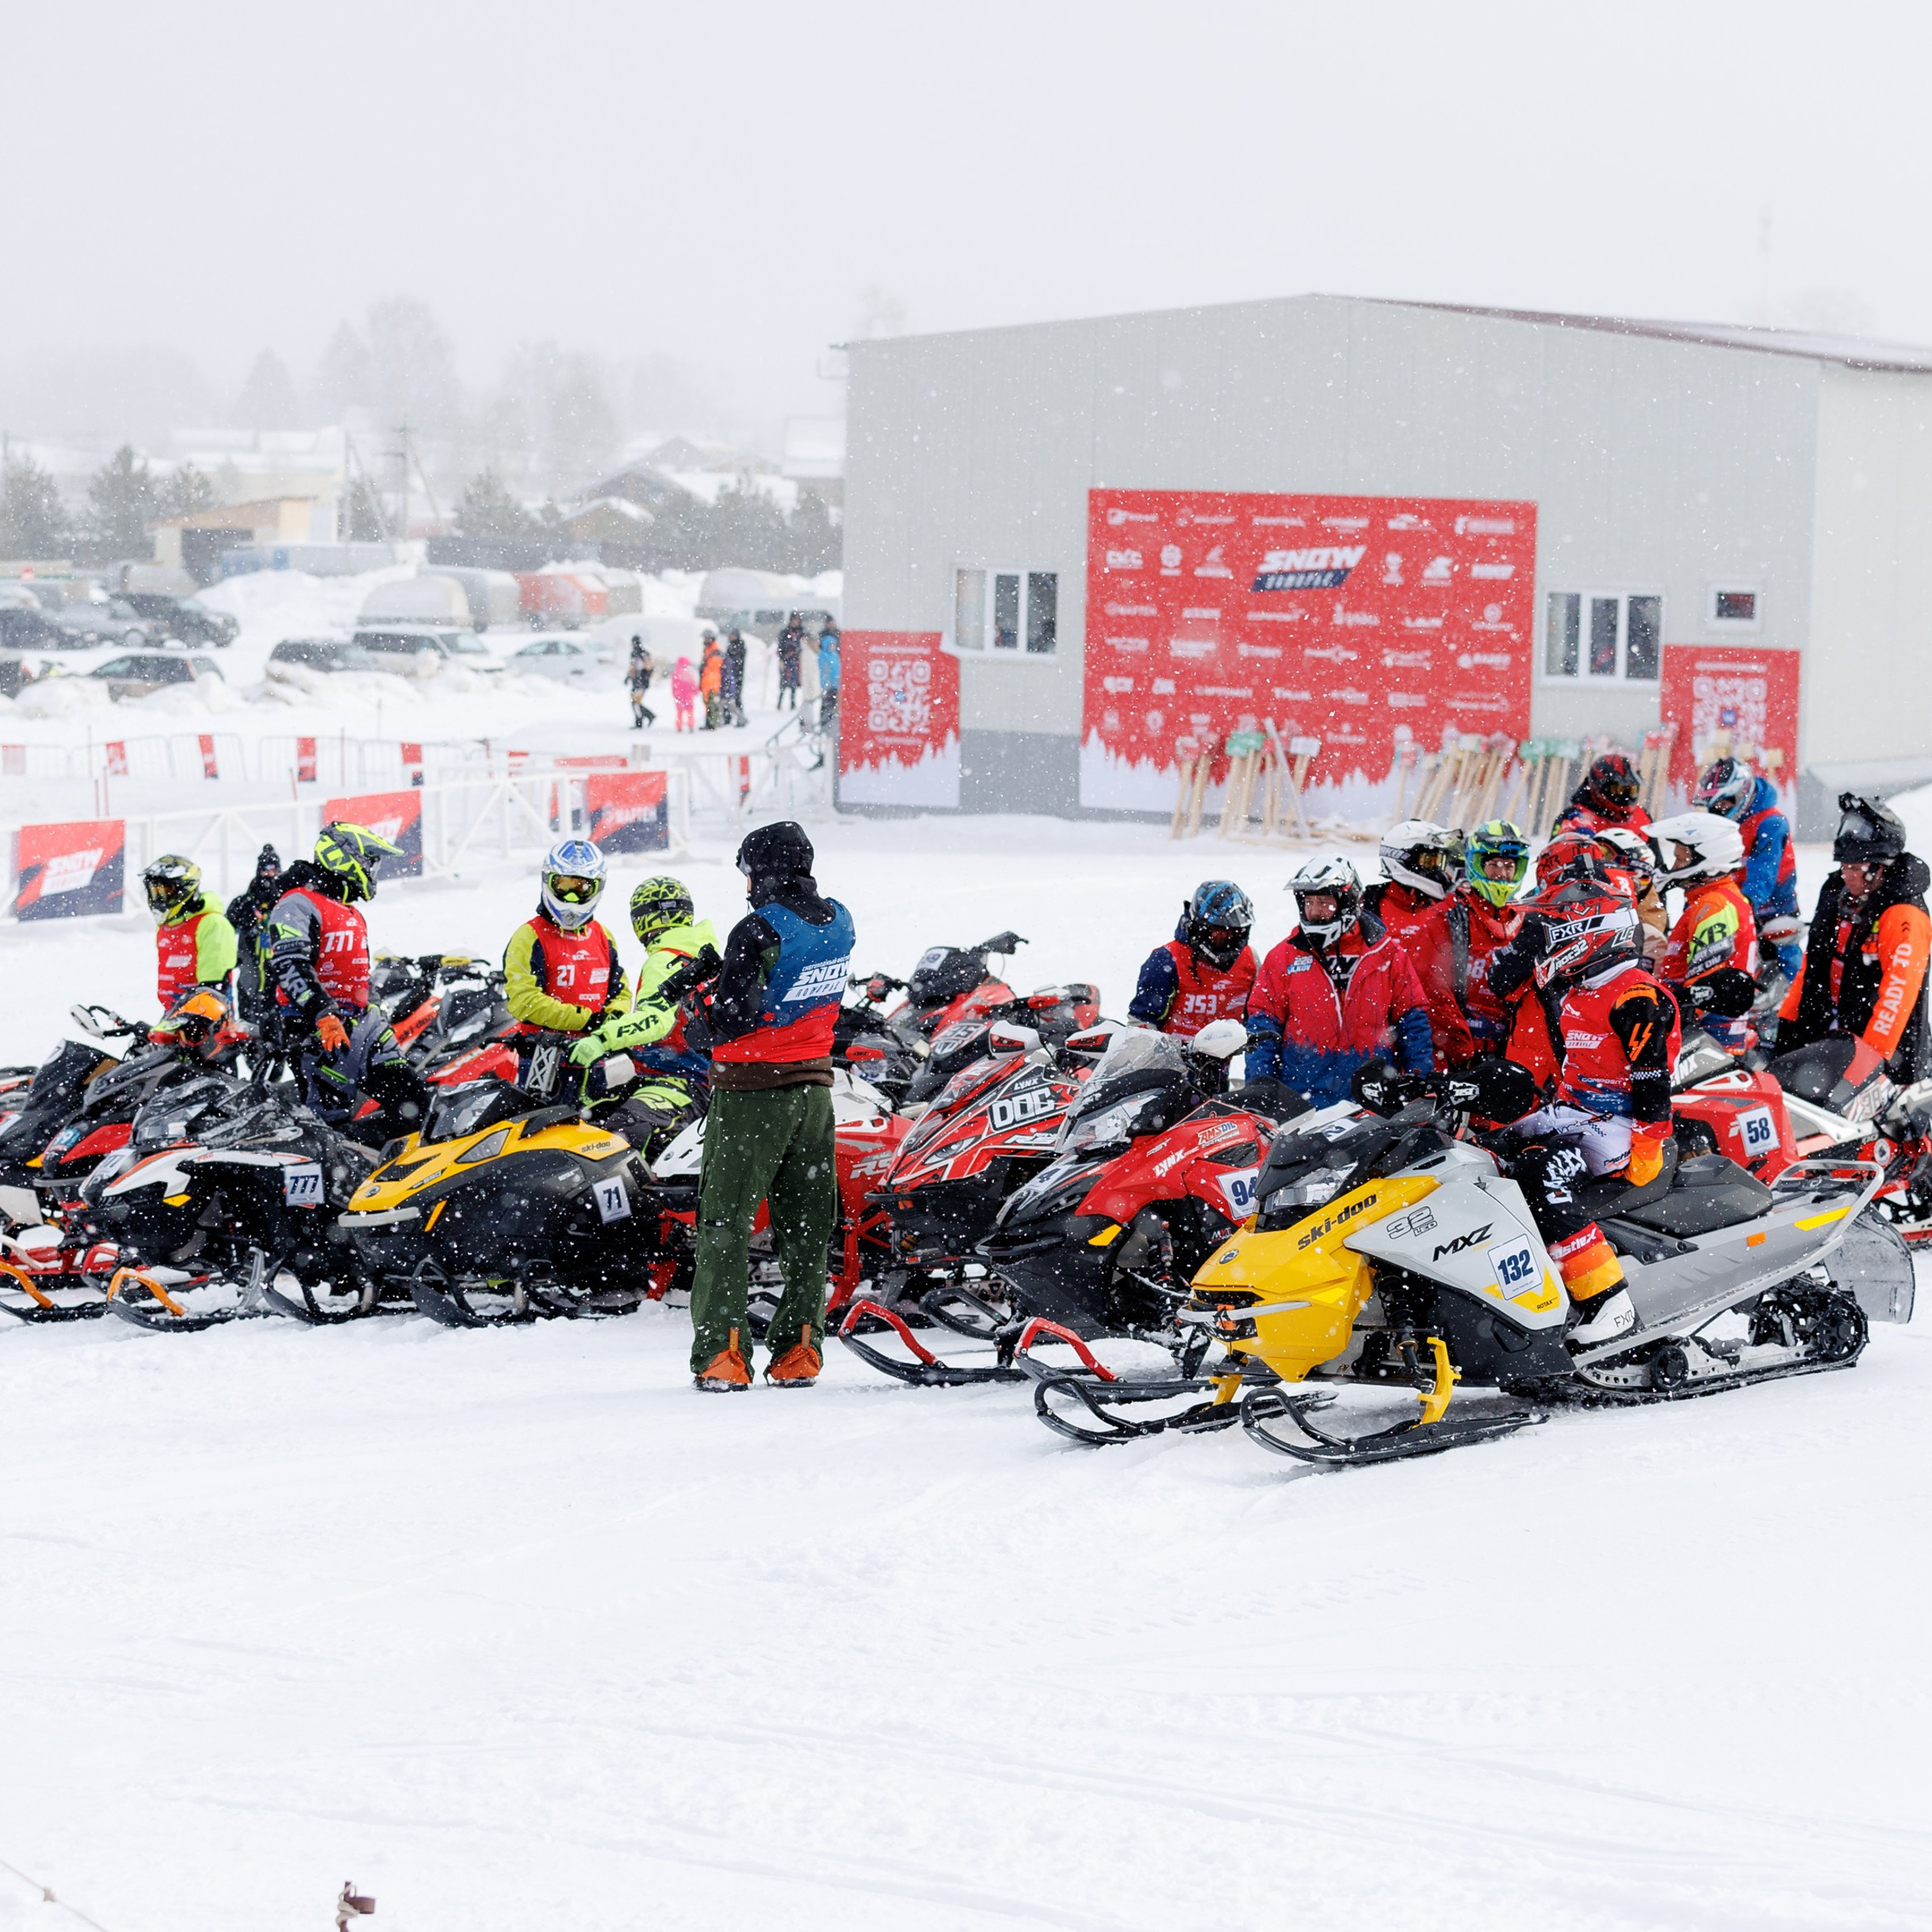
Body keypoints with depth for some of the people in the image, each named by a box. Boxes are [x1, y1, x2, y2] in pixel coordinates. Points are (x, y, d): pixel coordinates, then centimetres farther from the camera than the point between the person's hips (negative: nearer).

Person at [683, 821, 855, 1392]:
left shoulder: (758, 931, -18)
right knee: (805, 1224, 12)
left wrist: (700, 1029, 2)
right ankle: (799, 1351, 11)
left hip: (751, 1089, -6)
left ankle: (721, 1351, -5)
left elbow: (731, 1018, -20)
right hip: (814, 1085, 6)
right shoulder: (838, 924, 3)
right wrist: (722, 978, 9)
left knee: (727, 1221, 0)